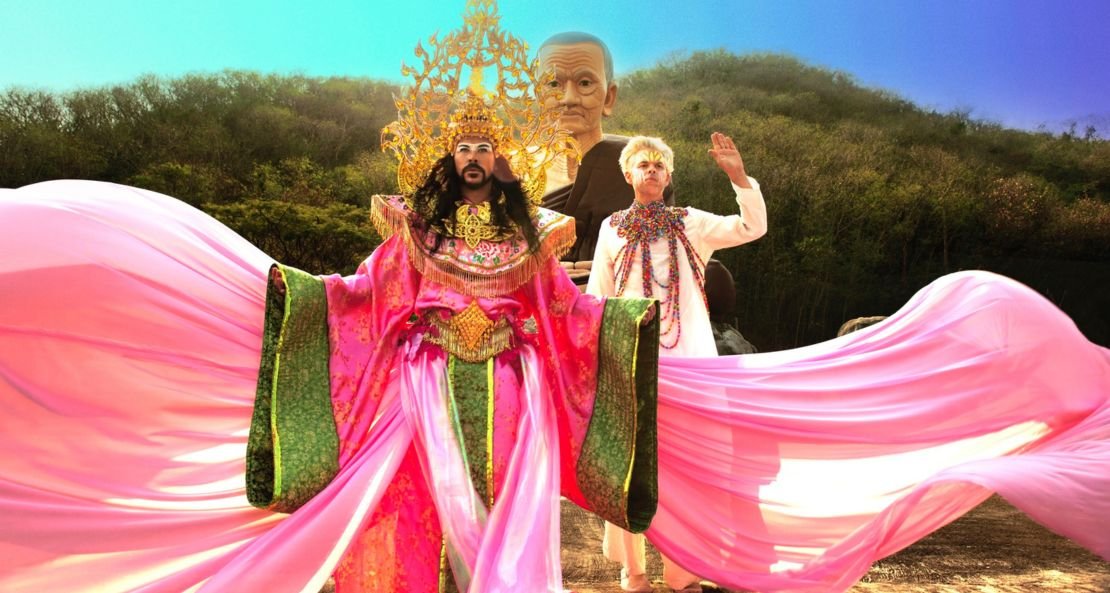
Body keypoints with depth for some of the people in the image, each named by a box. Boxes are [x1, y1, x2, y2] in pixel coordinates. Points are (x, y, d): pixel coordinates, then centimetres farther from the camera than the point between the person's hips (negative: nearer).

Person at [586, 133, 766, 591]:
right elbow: (597, 297, 10)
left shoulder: (690, 223, 8)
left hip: (687, 356, 0)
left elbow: (752, 228, -2)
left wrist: (739, 176, -15)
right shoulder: (612, 228, 8)